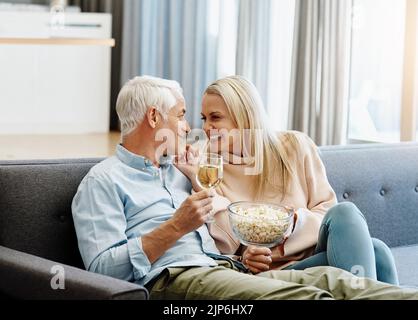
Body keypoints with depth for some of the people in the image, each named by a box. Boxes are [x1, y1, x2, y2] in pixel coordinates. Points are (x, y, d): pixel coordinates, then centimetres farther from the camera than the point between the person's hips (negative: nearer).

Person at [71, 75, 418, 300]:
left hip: (225, 268, 8)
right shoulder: (102, 181, 5)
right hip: (172, 279, -7)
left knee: (334, 279, -17)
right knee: (305, 296, -30)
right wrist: (176, 227, -13)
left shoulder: (178, 173, 30)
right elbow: (104, 268, -9)